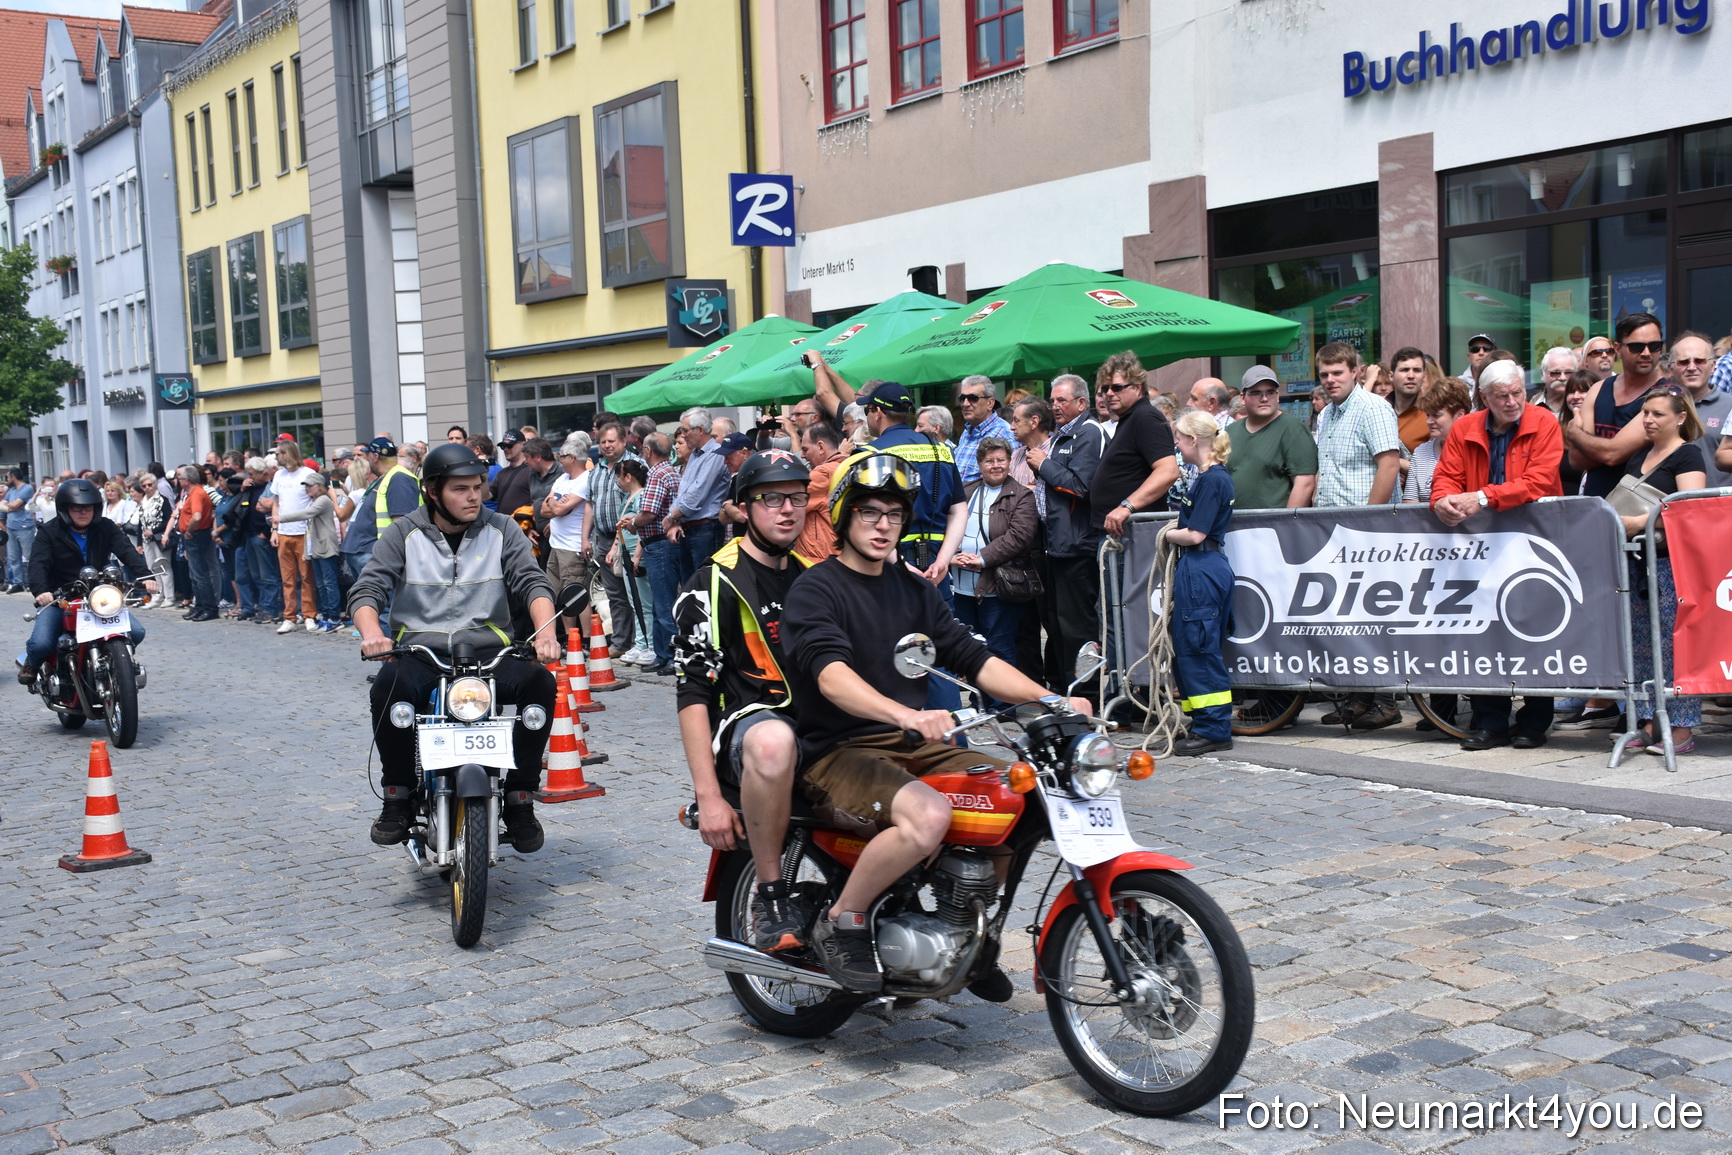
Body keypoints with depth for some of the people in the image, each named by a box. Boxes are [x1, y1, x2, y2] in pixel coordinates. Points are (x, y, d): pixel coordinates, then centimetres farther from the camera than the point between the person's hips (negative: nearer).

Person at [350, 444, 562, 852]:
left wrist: (545, 633, -23)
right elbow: (366, 590, -1)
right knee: (388, 687, -34)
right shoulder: (403, 534, 7)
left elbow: (532, 583, -1)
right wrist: (371, 633, -25)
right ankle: (398, 795, -12)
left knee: (539, 681, -28)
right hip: (420, 651, -1)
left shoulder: (501, 530, 10)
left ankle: (519, 797, -13)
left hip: (488, 652, 1)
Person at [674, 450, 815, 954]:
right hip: (747, 722, -6)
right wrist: (709, 796, -18)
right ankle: (770, 897, -25)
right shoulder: (713, 584, -2)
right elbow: (692, 693, -9)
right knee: (773, 742, -42)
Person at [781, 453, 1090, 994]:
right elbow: (831, 675, -24)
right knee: (927, 816, -35)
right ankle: (840, 924, -12)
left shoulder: (913, 590, 17)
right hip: (838, 752, -7)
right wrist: (905, 715, -43)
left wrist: (1051, 700, -7)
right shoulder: (815, 589, -6)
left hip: (913, 746, 7)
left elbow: (973, 657, 10)